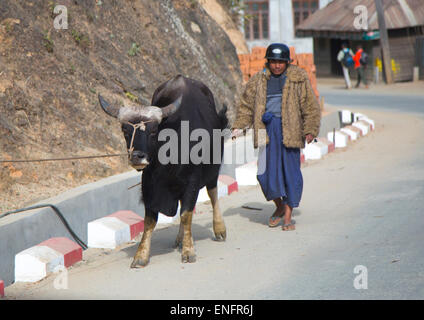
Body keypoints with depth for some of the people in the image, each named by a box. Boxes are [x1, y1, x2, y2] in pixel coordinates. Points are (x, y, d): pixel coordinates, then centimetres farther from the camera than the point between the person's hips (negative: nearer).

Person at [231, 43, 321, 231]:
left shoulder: (298, 78, 4)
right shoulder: (259, 80, 10)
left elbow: (310, 106, 5)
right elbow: (247, 105, 19)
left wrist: (310, 130, -3)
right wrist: (238, 127, 9)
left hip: (290, 129, -2)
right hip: (267, 128, 2)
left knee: (290, 171, -3)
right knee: (267, 172, -2)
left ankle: (288, 215, 6)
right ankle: (279, 207, 22)